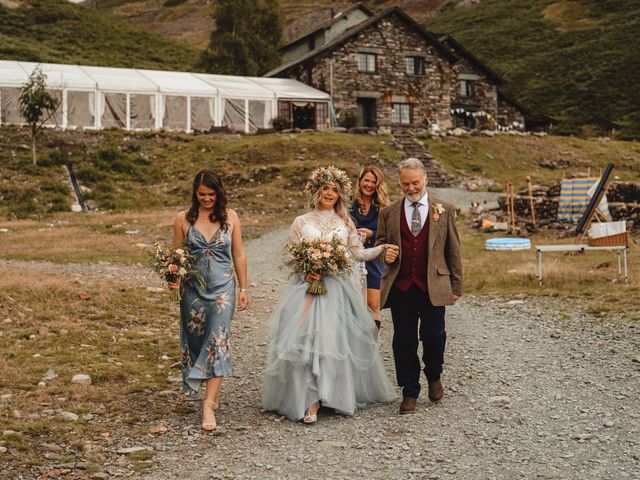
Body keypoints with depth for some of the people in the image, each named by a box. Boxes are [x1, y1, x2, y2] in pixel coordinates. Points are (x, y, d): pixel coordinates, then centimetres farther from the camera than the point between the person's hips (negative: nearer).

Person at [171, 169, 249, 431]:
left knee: (218, 340, -11)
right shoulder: (184, 219, 2)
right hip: (193, 289, 2)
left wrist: (243, 288, 5)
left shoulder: (230, 217, 3)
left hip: (223, 287, -1)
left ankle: (209, 405, -13)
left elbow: (239, 255, 7)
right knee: (197, 339, 9)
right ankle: (213, 391, 29)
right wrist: (173, 279, -13)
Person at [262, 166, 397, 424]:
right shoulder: (301, 222, 8)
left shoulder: (345, 222, 12)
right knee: (306, 339, -10)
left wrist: (382, 248, -6)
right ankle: (309, 401, -6)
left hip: (337, 288, 1)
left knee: (338, 341, -7)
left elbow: (358, 253, 9)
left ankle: (339, 394, 4)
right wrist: (305, 272, -11)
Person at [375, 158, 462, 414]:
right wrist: (385, 254, -8)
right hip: (400, 287, 1)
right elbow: (380, 243, 17)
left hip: (433, 287, -1)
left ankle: (434, 377, 31)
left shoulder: (444, 210, 6)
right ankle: (410, 392, 18)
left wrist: (456, 285, 5)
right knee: (404, 341, 5)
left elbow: (453, 249, 7)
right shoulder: (389, 213, 8)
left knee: (434, 336, 0)